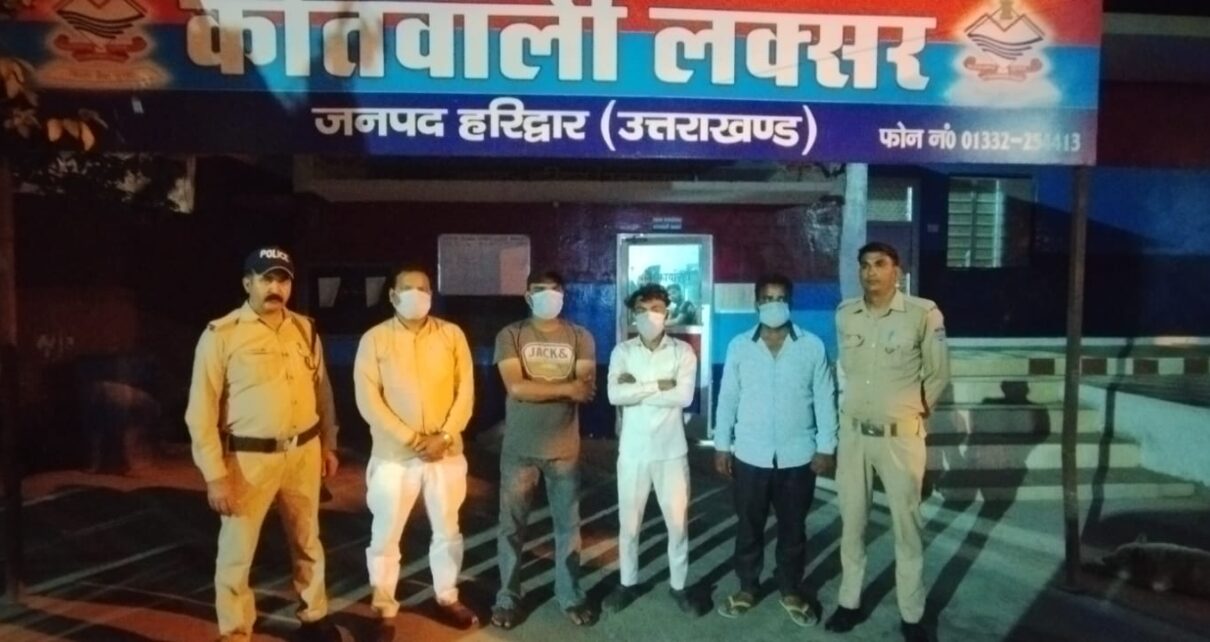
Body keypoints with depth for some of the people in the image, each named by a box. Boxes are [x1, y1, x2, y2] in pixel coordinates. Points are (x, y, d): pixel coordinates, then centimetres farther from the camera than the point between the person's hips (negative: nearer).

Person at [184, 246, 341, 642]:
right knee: (237, 554, 6)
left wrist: (328, 444, 15)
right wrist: (215, 474, -13)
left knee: (307, 542, 20)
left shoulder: (305, 330, 5)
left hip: (304, 452, 5)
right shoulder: (221, 335, -10)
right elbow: (201, 410, -10)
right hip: (249, 458, -5)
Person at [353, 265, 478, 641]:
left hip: (446, 452, 2)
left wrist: (445, 436, -13)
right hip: (393, 455, -2)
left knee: (447, 530, 15)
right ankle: (384, 611, 21)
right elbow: (368, 399, -9)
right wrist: (410, 439, -16)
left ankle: (447, 598, 33)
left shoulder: (452, 335, 2)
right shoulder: (374, 339, -4)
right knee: (385, 535, 5)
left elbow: (465, 390, 0)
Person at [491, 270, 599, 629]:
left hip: (564, 449, 1)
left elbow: (586, 390, -9)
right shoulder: (510, 336, -3)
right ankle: (508, 598, 23)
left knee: (568, 525, 10)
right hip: (519, 449, -1)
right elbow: (516, 387, -16)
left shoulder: (580, 338, 2)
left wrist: (536, 388, -19)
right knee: (512, 525, 9)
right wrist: (566, 388, -16)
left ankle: (571, 595, 25)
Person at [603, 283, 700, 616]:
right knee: (628, 522, 11)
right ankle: (628, 583, 29)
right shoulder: (622, 351, 0)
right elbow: (615, 395, -15)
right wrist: (659, 385, -16)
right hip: (633, 451, 1)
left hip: (671, 451, -1)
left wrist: (637, 389, -15)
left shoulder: (683, 351, -2)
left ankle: (678, 585, 26)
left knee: (677, 521, 8)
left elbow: (684, 396, -16)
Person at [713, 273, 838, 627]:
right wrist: (722, 445, 1)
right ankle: (747, 588, 29)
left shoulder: (813, 346, -3)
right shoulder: (739, 346, -1)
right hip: (750, 456, 0)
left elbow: (825, 399, 0)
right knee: (748, 526, 12)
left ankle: (791, 592, 30)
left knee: (793, 528, 13)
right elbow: (727, 397, 3)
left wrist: (826, 447, -3)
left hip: (797, 456, 0)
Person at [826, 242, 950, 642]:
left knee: (906, 525, 6)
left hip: (900, 436, -3)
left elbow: (938, 373, 1)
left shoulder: (924, 313, -10)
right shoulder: (844, 315, 2)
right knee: (852, 522, 13)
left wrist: (915, 409, 6)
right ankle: (849, 601, 28)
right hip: (853, 434, 4)